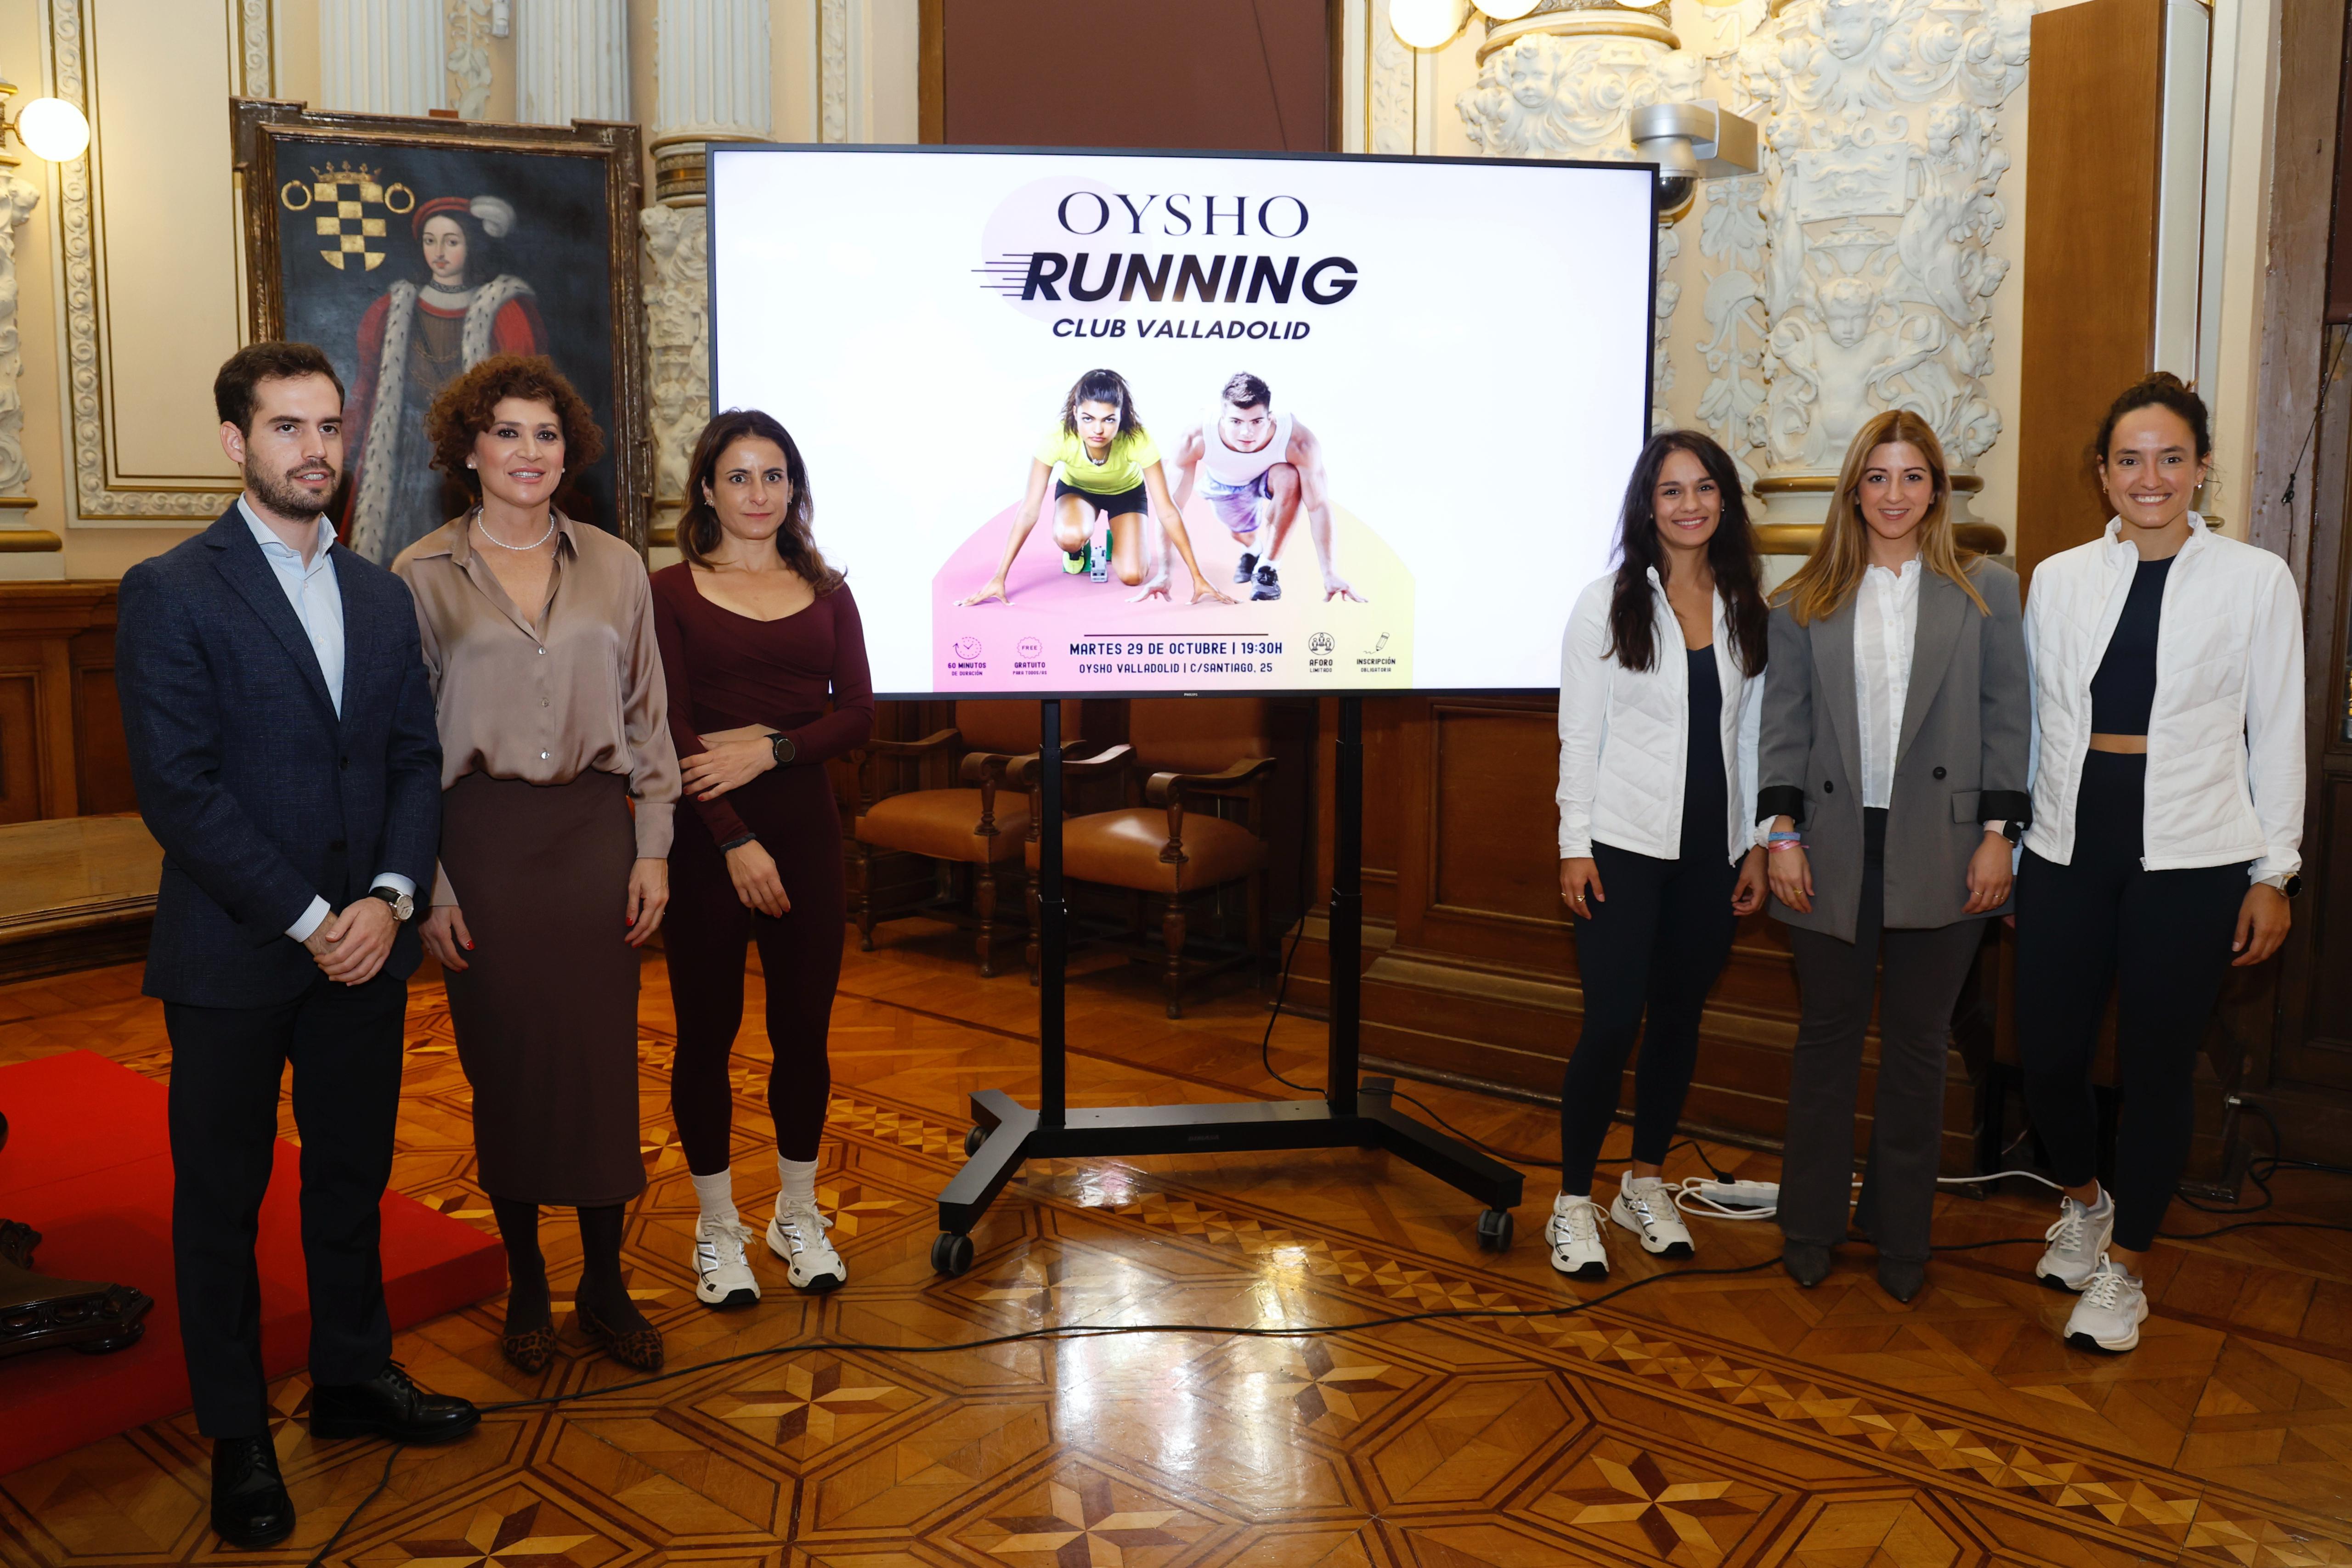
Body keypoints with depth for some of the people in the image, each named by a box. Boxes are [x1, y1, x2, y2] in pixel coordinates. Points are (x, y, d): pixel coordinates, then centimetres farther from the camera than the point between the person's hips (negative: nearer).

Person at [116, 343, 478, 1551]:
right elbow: (179, 788, -14)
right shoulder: (171, 593, -8)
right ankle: (236, 1434, 25)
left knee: (353, 1175, 16)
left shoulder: (380, 594, 9)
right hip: (232, 954, -5)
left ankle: (353, 1378, 33)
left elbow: (417, 757, 7)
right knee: (222, 1196, 10)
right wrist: (308, 919, -15)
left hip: (364, 946, 5)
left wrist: (388, 898, -8)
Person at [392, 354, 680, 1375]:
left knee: (603, 1059, 4)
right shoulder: (424, 575, 1)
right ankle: (526, 1287, 24)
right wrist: (425, 881, -4)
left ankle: (605, 1285, 20)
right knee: (505, 1064, 6)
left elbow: (647, 715, 9)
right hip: (483, 838, -1)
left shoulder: (614, 567, 7)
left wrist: (653, 848, 3)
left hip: (593, 829, 2)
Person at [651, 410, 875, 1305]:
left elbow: (858, 718, 2)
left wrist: (769, 748, -14)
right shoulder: (671, 593, 0)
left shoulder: (826, 594, 10)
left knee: (804, 1029, 7)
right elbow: (670, 728, -8)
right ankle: (717, 1229, 22)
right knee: (707, 1032, 6)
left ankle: (799, 1218, 25)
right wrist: (735, 840, -17)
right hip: (704, 838, -2)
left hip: (806, 827, 3)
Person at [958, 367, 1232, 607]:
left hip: (1127, 492, 1)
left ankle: (1116, 541, 18)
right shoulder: (1058, 439, -37)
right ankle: (1079, 548, 4)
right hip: (1076, 489, 0)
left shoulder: (1138, 440, -38)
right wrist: (999, 579, -35)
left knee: (1132, 576, -18)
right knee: (1070, 536, -35)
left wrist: (1198, 578, -33)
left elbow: (1166, 512, -33)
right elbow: (1030, 510, -33)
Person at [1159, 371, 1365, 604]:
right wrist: (1164, 573, -35)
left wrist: (1329, 574, -35)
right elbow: (1171, 507, -32)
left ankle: (1266, 568, -16)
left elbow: (1318, 506, -34)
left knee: (1289, 478, -33)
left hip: (1272, 476, -2)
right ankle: (1252, 550, 54)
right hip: (1224, 485, 2)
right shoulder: (1195, 441, -40)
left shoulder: (1298, 442, -43)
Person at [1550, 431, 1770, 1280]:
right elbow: (1579, 734, -4)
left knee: (1679, 1017, 12)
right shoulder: (1608, 602, -3)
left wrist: (1758, 844, 8)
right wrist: (1574, 845, -9)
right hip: (1625, 845, -4)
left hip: (1712, 850, 4)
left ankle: (1645, 1184, 28)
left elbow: (1753, 733, 11)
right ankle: (1573, 1202, 8)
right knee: (1611, 1023, -7)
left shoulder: (1746, 606, 8)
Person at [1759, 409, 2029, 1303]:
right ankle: (1811, 1228, 21)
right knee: (1827, 1036, 9)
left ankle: (1901, 1237, 21)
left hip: (1940, 851, 0)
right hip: (1834, 847, 1)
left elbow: (2007, 720, 3)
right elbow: (1782, 723, 4)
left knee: (1917, 1043, 8)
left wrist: (1999, 834, -4)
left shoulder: (1988, 592, 6)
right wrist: (1781, 833, -4)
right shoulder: (1805, 601, 6)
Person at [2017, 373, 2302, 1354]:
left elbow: (2278, 732, 3)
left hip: (2189, 858, -2)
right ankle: (2084, 1202, 35)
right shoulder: (2060, 579, 6)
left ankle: (2122, 1267, 24)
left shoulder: (2255, 581, 1)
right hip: (2069, 846, 2)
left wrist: (2274, 874, 1)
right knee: (2046, 1052, 4)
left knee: (2156, 1067, 5)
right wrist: (2004, 844, 10)